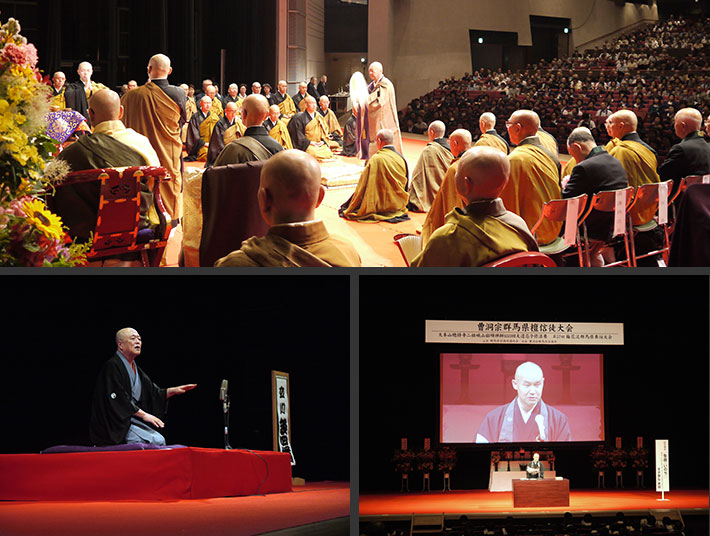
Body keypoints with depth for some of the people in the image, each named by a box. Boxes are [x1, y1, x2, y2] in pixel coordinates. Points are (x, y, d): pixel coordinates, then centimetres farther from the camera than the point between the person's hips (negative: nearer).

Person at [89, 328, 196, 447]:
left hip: (132, 420, 9)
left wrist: (173, 390, 5)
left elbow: (153, 393, 21)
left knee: (160, 440, -10)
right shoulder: (112, 366, -10)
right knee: (156, 441, -22)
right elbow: (117, 399, -18)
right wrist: (143, 415, -18)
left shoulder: (136, 369, 18)